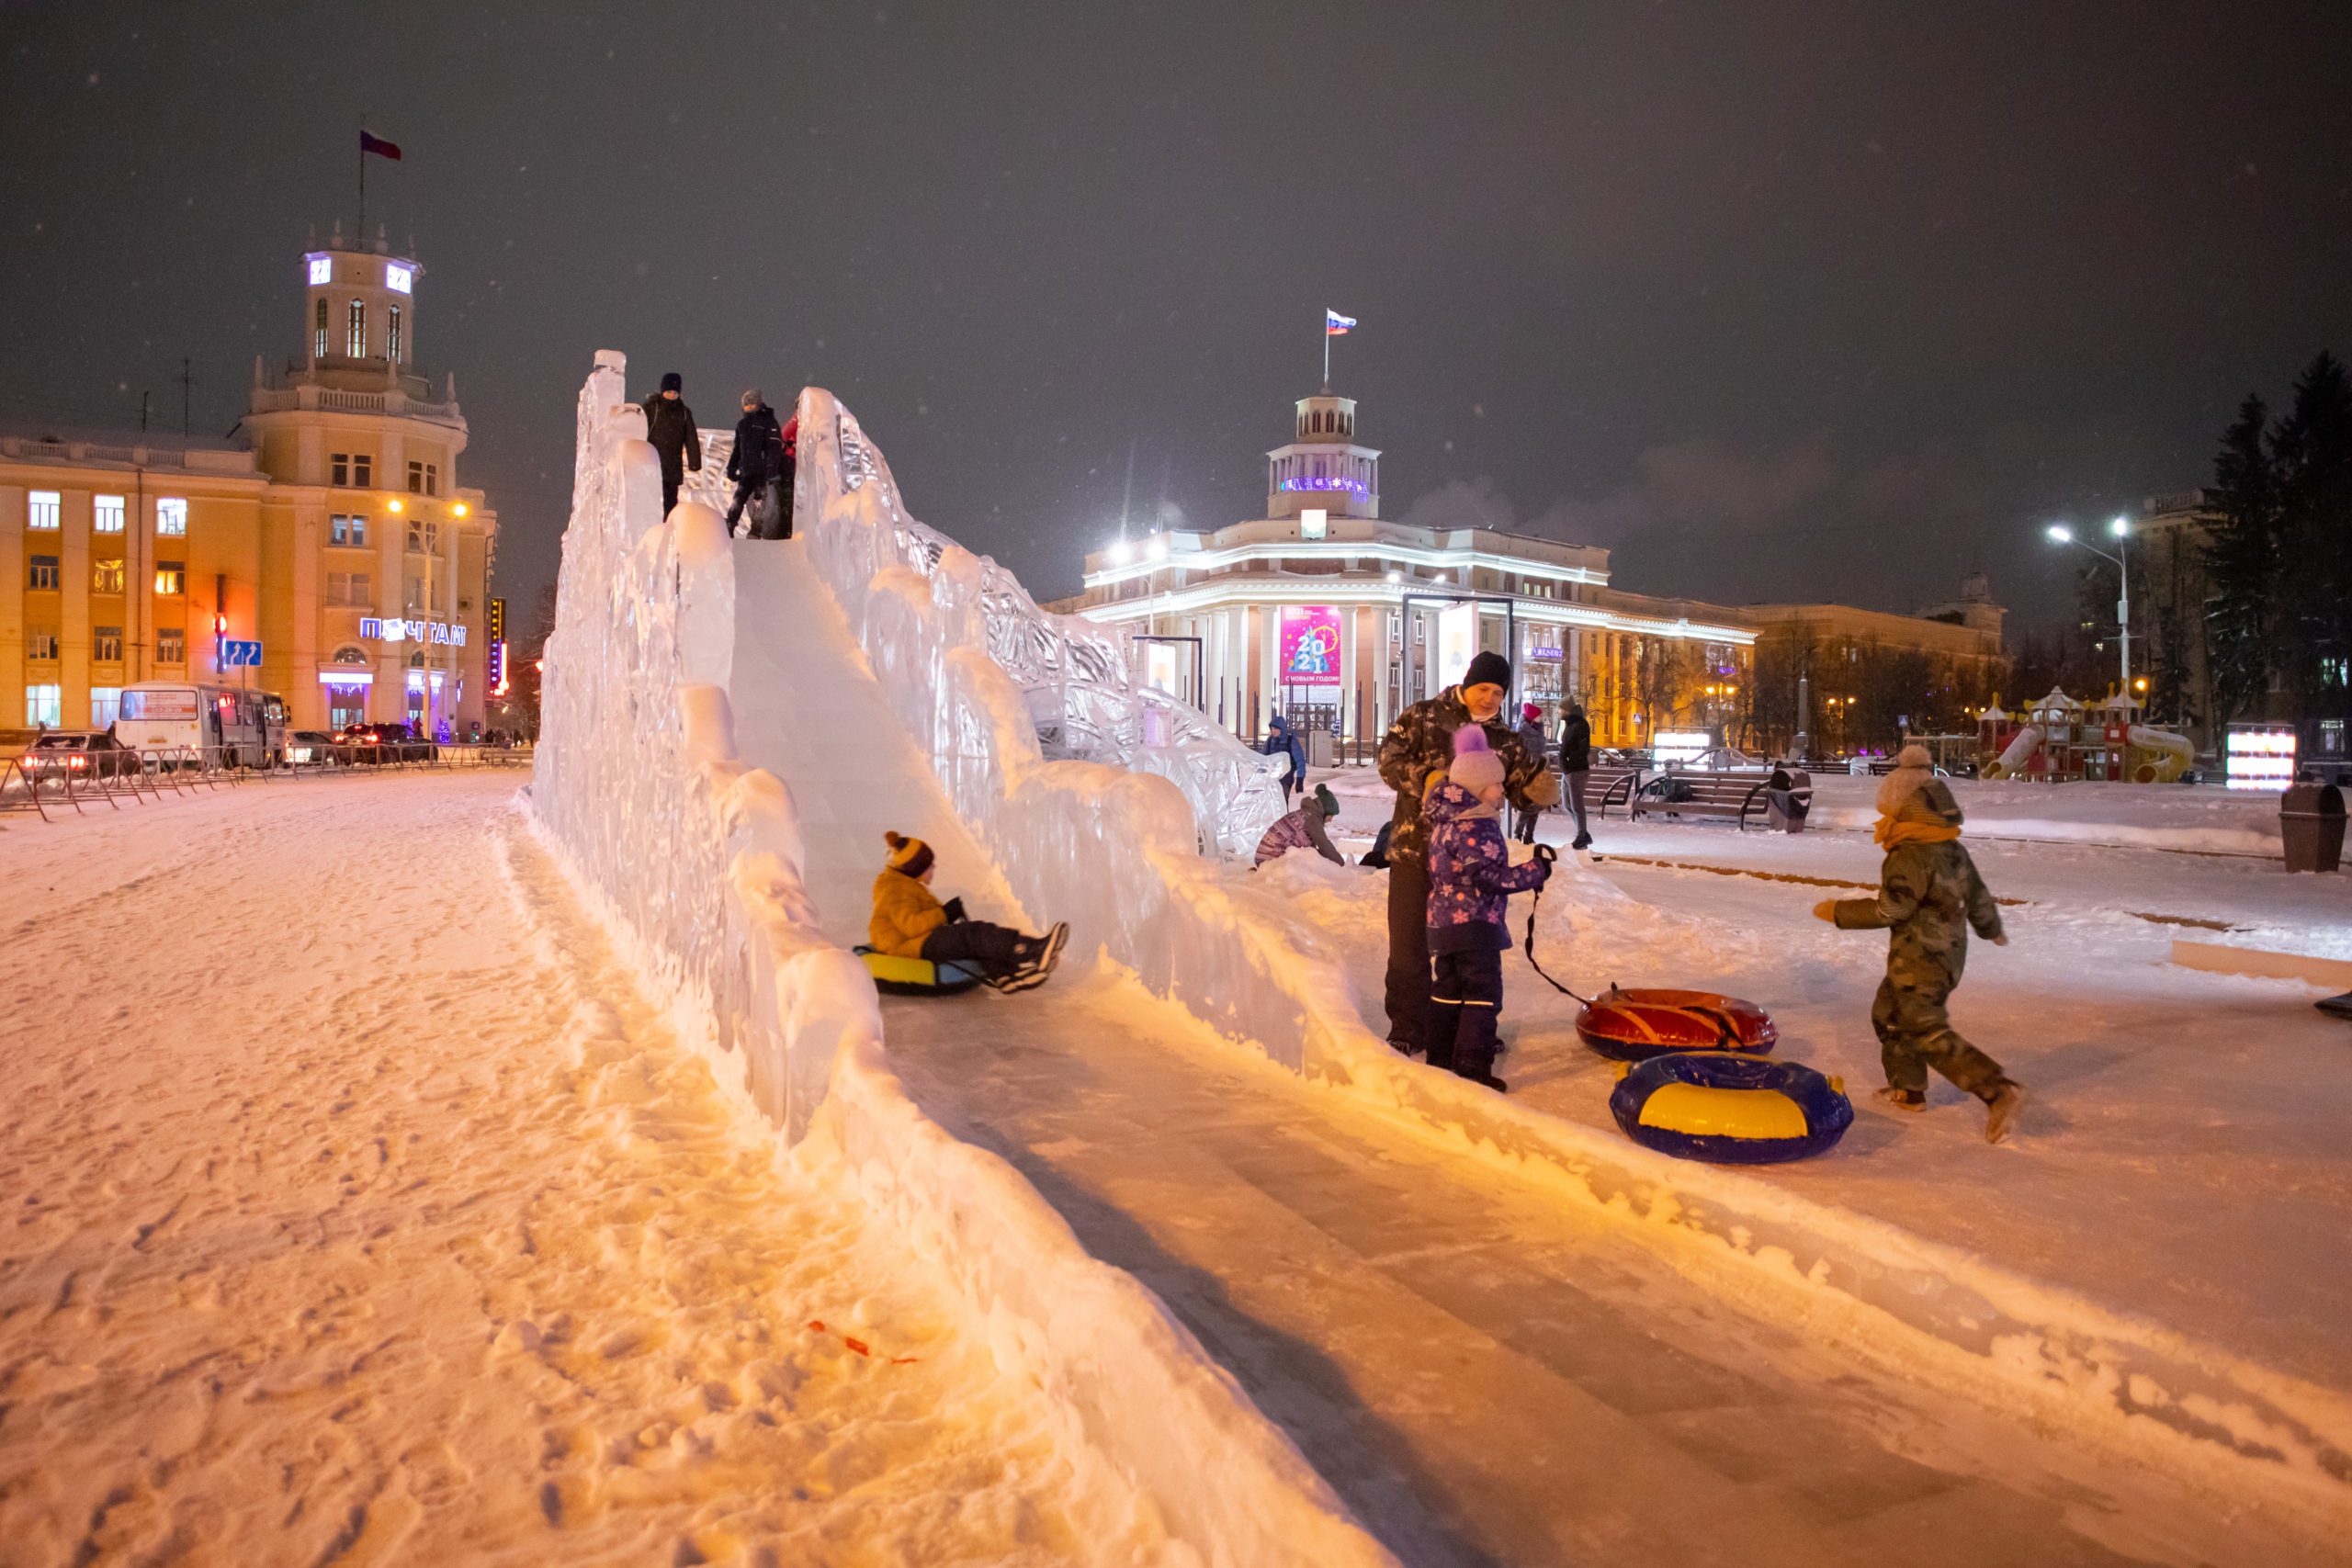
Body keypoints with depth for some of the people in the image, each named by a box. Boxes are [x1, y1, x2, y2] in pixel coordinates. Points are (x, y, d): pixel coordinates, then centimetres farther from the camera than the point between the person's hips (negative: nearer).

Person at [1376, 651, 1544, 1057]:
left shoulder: (1504, 738, 8)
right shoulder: (1423, 716, -2)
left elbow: (1521, 792, 7)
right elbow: (1389, 760, -10)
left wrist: (1536, 776, -15)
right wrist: (1426, 778, -25)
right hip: (1415, 849, -3)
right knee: (1409, 945, 3)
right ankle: (1407, 1030, 15)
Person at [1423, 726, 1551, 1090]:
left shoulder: (1445, 822, 12)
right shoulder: (1475, 827, -19)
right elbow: (1493, 876, -22)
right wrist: (1536, 870, -13)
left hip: (1444, 921, 10)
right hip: (1475, 923, -10)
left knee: (1447, 992, 16)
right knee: (1483, 995, -4)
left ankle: (1441, 1061, 24)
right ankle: (1473, 1070, -4)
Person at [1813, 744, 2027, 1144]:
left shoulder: (1910, 858, -21)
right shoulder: (1953, 850, 7)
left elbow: (1889, 910, -24)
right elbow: (1978, 895, 19)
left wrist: (1838, 911, -15)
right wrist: (1993, 929, 37)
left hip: (1919, 961, -10)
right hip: (1948, 952, 10)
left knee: (1929, 1034, -8)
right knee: (1889, 1016, 23)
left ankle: (1999, 1091, -17)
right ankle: (1908, 1089, 34)